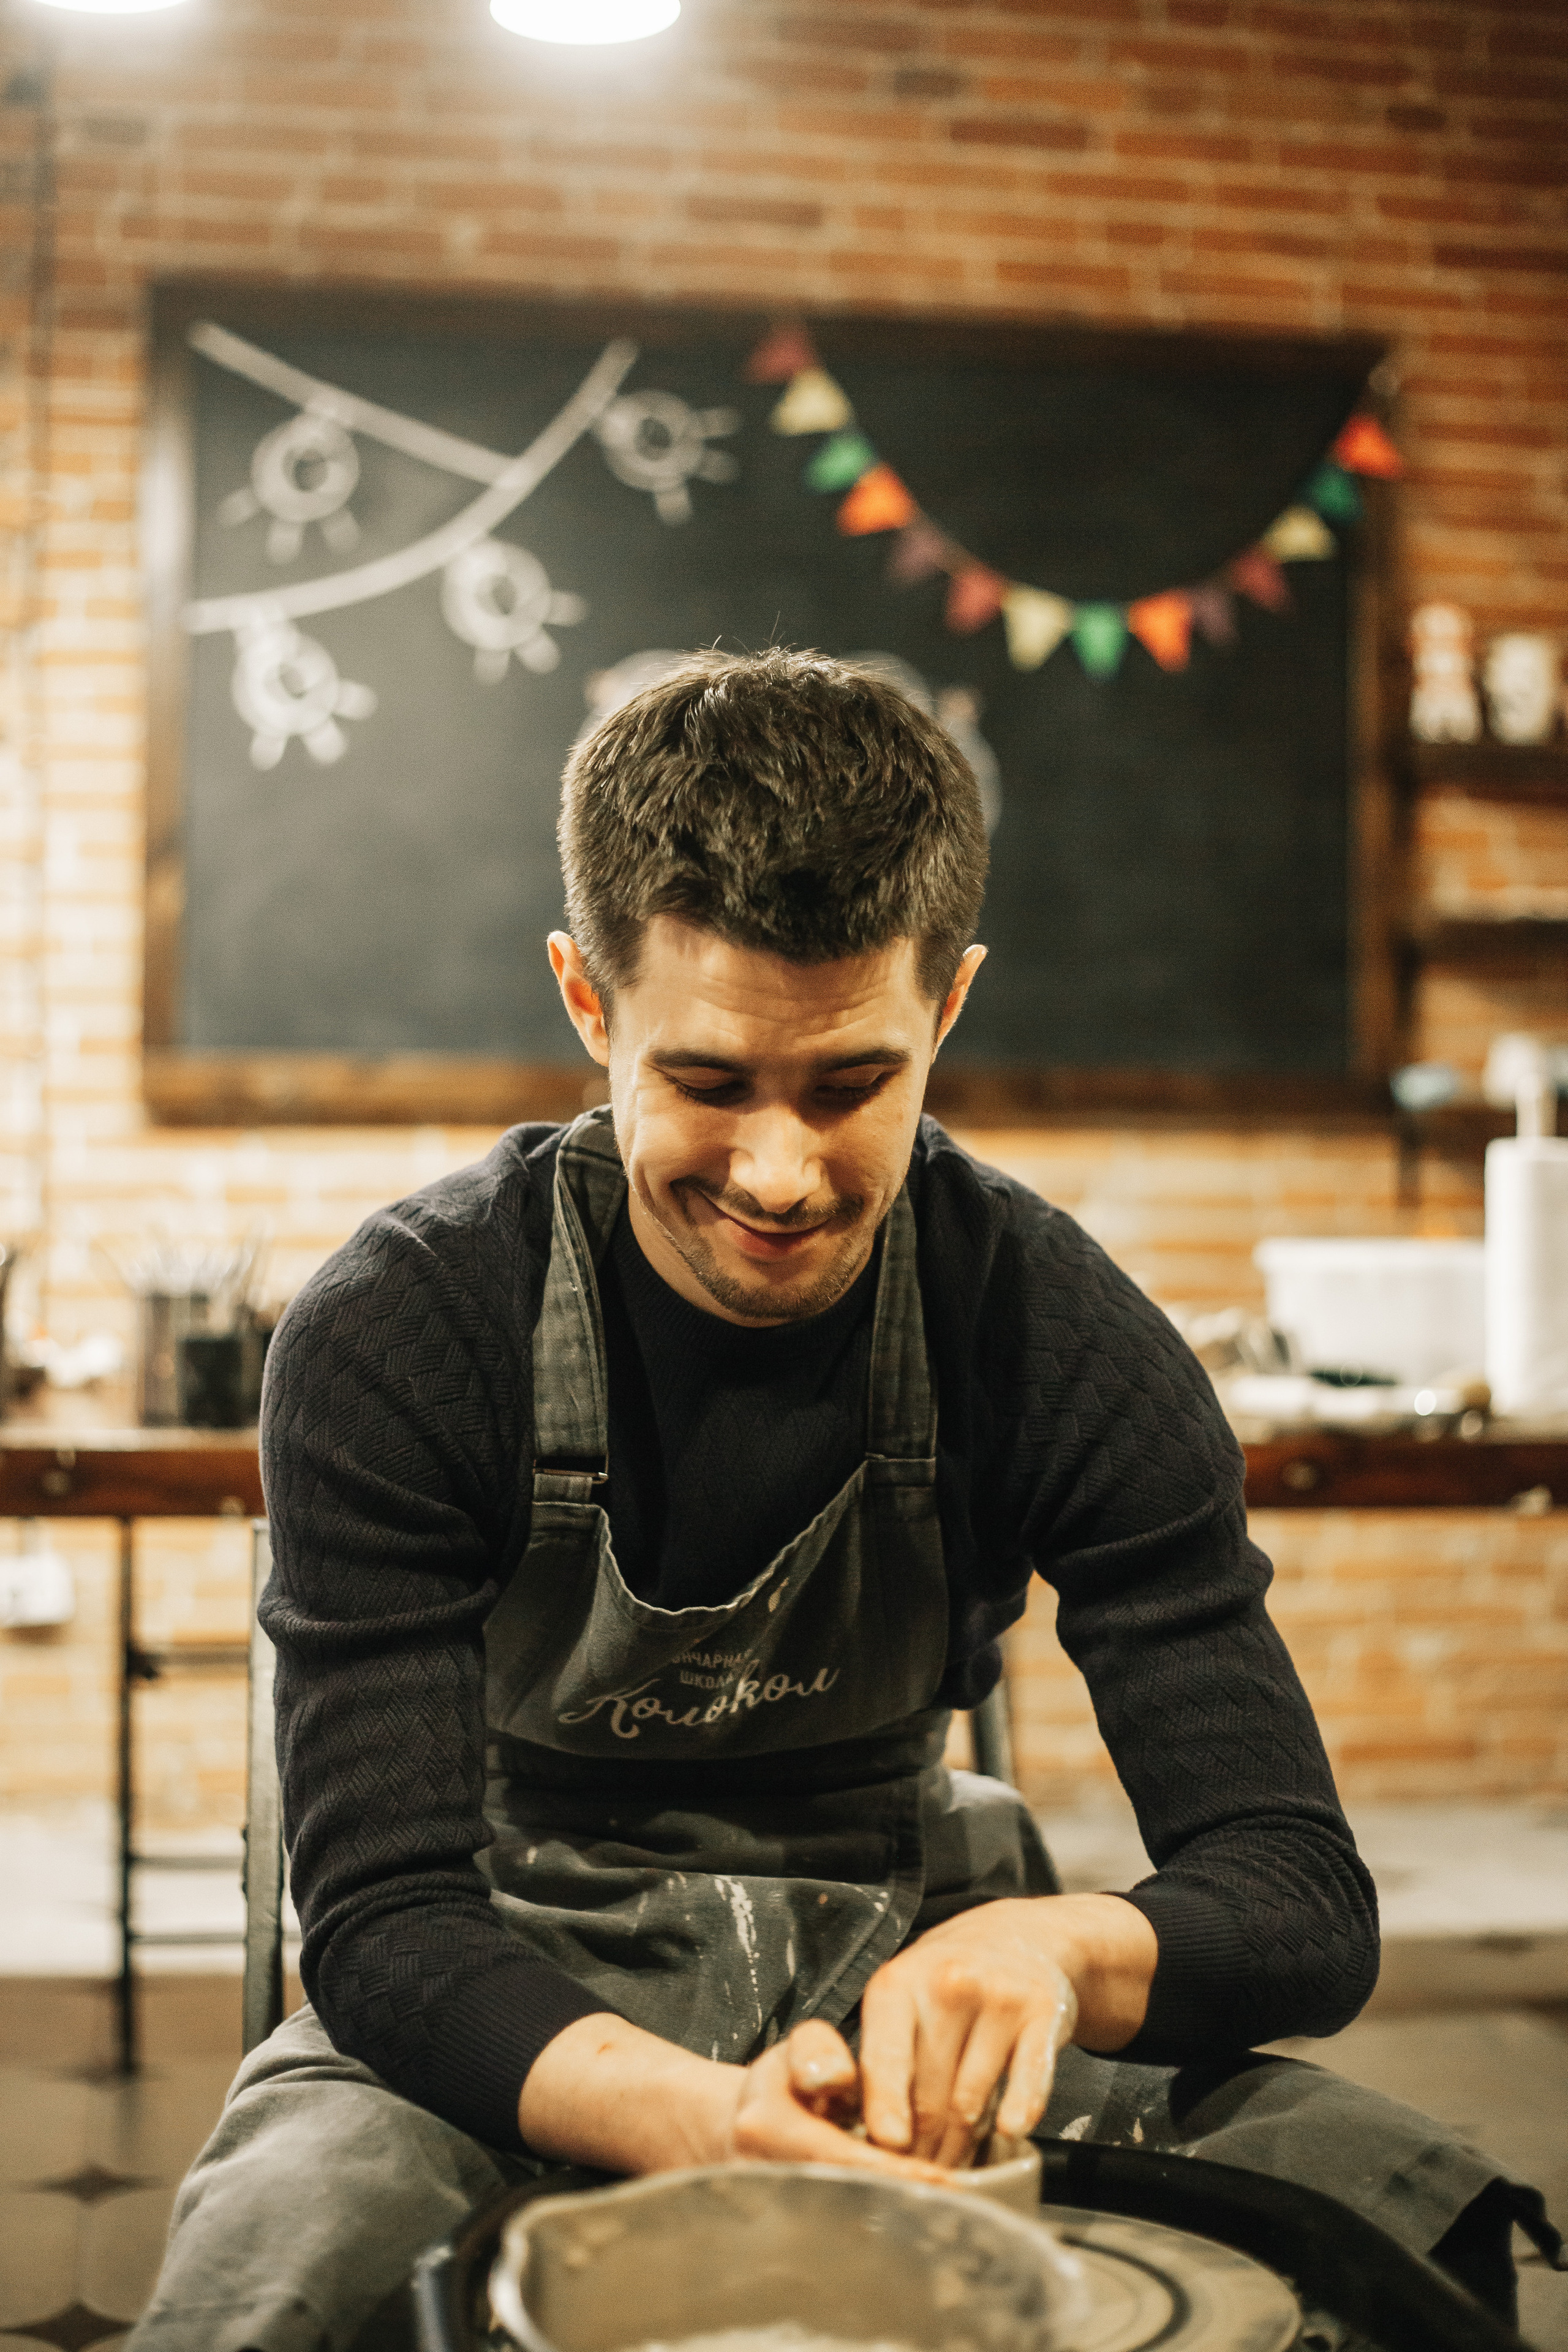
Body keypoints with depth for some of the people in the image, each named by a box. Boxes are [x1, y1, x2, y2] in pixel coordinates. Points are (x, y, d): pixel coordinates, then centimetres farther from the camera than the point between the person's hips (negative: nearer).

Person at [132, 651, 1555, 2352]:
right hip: (516, 2010, -1)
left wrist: (1052, 1945, -40)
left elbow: (1301, 1895, -15)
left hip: (901, 1968, 2)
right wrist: (688, 2115, -43)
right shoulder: (393, 1338, -18)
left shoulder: (1057, 1335, -13)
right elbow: (386, 1912, -22)